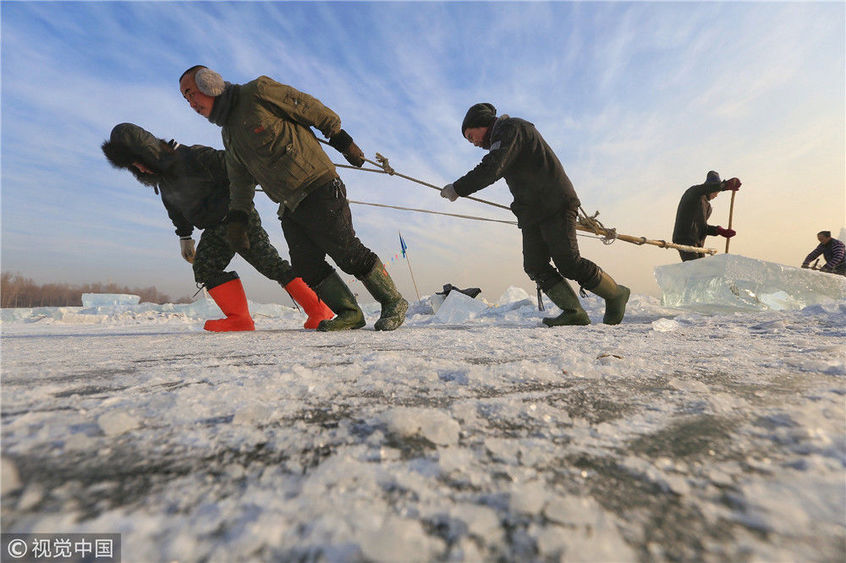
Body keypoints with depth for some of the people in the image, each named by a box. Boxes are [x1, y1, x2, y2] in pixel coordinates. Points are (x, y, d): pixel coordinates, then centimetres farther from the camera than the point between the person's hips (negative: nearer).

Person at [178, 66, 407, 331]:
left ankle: (393, 302, 3)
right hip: (289, 207, 8)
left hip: (318, 188, -8)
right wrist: (237, 217, 18)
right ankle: (350, 313, 7)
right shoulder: (227, 133, 23)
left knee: (347, 252, -11)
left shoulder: (257, 91, -1)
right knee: (306, 265, -3)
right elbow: (240, 179, 26)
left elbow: (309, 107, -2)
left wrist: (341, 139, -1)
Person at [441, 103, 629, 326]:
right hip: (532, 213, 10)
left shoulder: (509, 128, -4)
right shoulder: (501, 138, 28)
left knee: (568, 263, -11)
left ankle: (616, 295, 9)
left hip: (556, 205, -10)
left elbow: (491, 170, -19)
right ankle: (574, 312, -2)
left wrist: (457, 189, -12)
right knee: (535, 267, -2)